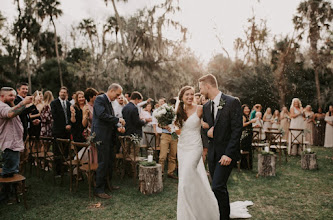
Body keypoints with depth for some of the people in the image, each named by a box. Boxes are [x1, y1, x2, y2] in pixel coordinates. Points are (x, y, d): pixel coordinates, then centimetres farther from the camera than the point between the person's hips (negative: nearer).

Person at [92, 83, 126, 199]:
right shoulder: (100, 99, -9)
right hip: (102, 136, -9)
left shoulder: (109, 102, 18)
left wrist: (118, 127, 5)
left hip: (109, 136, 9)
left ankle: (108, 184, 30)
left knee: (109, 161, 16)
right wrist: (118, 120, -17)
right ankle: (99, 189, 3)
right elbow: (102, 115, -22)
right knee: (103, 162, -6)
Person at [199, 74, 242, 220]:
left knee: (218, 187, -12)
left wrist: (228, 154, -19)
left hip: (226, 153, -6)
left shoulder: (232, 102, -10)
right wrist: (207, 132, -4)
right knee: (219, 187, 14)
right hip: (212, 153, 6)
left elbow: (237, 129, -14)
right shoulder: (206, 106, 11)